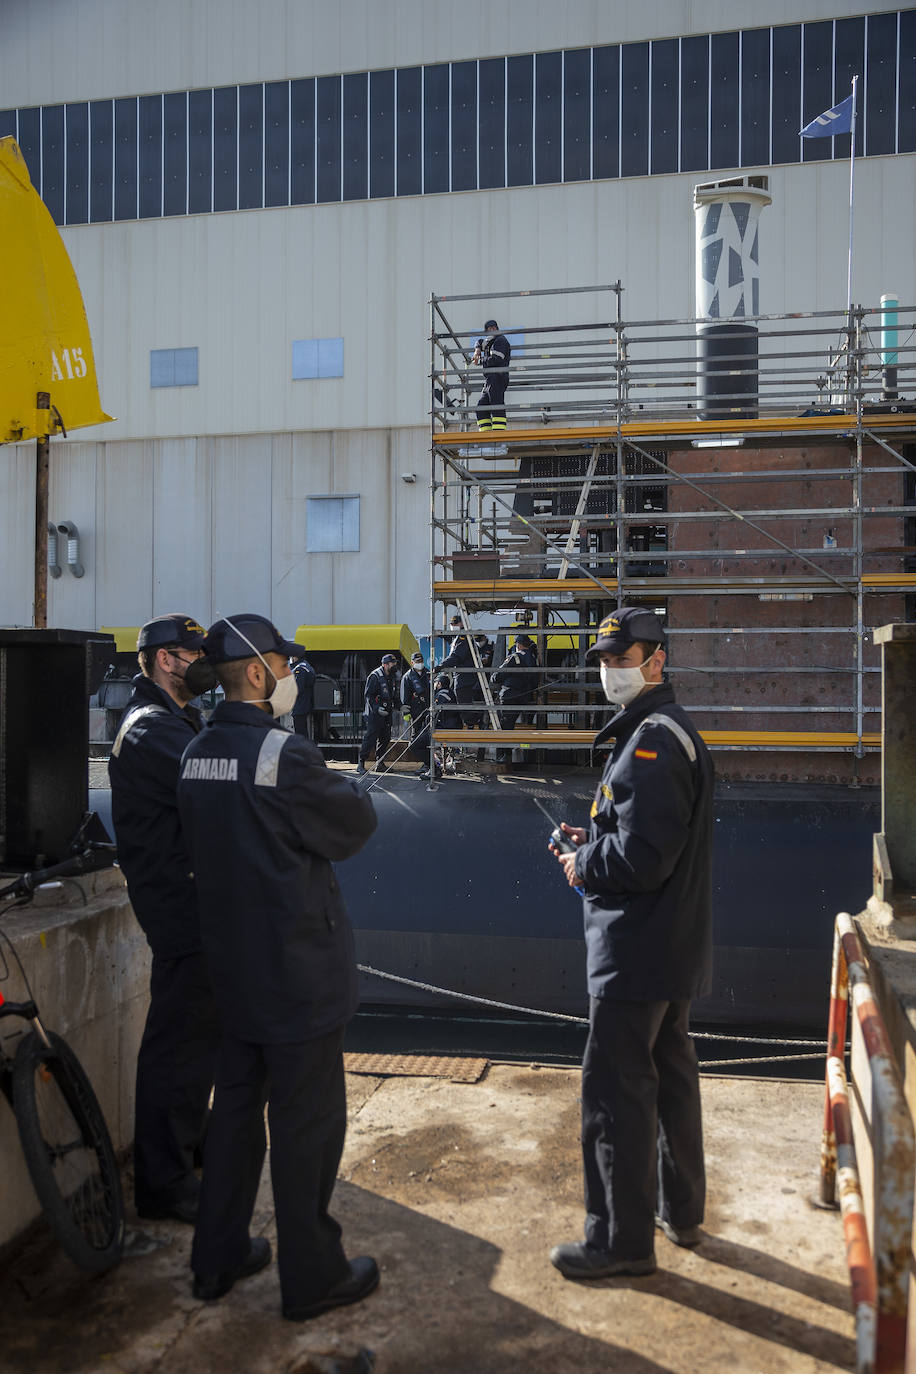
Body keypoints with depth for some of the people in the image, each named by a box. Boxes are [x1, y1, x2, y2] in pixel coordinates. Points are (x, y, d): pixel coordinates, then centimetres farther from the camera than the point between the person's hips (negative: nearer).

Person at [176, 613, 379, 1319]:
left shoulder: (197, 753, 5)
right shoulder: (284, 753, -22)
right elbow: (354, 826, -13)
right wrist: (346, 786, 8)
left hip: (234, 964, 8)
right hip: (299, 969, -8)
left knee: (237, 1103, 20)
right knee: (307, 1119, 6)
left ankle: (218, 1256, 34)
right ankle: (311, 1275, 20)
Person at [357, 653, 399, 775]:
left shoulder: (392, 677, 14)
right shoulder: (375, 676, -12)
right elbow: (369, 695, -15)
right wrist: (377, 708, -23)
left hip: (387, 713, 8)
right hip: (374, 714, -8)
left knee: (385, 738, 9)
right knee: (370, 738, -10)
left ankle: (380, 763, 18)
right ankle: (361, 764, -6)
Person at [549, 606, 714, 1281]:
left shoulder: (652, 740, -21)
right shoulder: (671, 730, 13)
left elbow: (642, 857, -27)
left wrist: (584, 866, -10)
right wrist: (594, 843, 7)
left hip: (637, 952, -11)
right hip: (673, 947, 11)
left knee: (615, 1088, 0)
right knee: (669, 1072, 21)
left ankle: (621, 1238, 13)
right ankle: (681, 1210, 36)